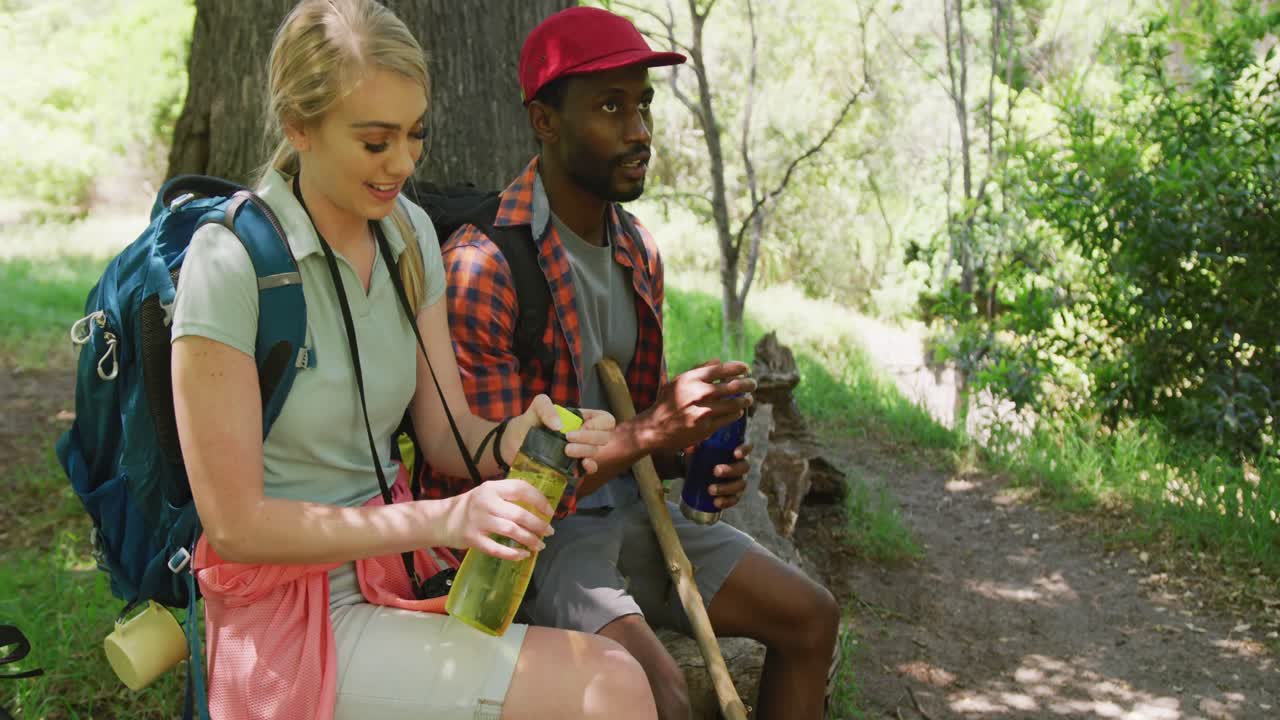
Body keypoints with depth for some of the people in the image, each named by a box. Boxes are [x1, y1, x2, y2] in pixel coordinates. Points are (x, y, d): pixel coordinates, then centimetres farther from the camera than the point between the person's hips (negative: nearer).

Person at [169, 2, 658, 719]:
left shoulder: (409, 231, 4)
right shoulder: (230, 260, -17)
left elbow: (445, 434, 4)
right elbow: (234, 525, -17)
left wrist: (514, 438, -19)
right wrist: (437, 518, -25)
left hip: (388, 564, 6)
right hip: (290, 612, -6)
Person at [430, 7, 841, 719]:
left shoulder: (640, 254, 5)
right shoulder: (484, 266, -21)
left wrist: (693, 457, -6)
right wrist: (651, 430, -29)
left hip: (624, 507, 8)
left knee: (811, 616, 1)